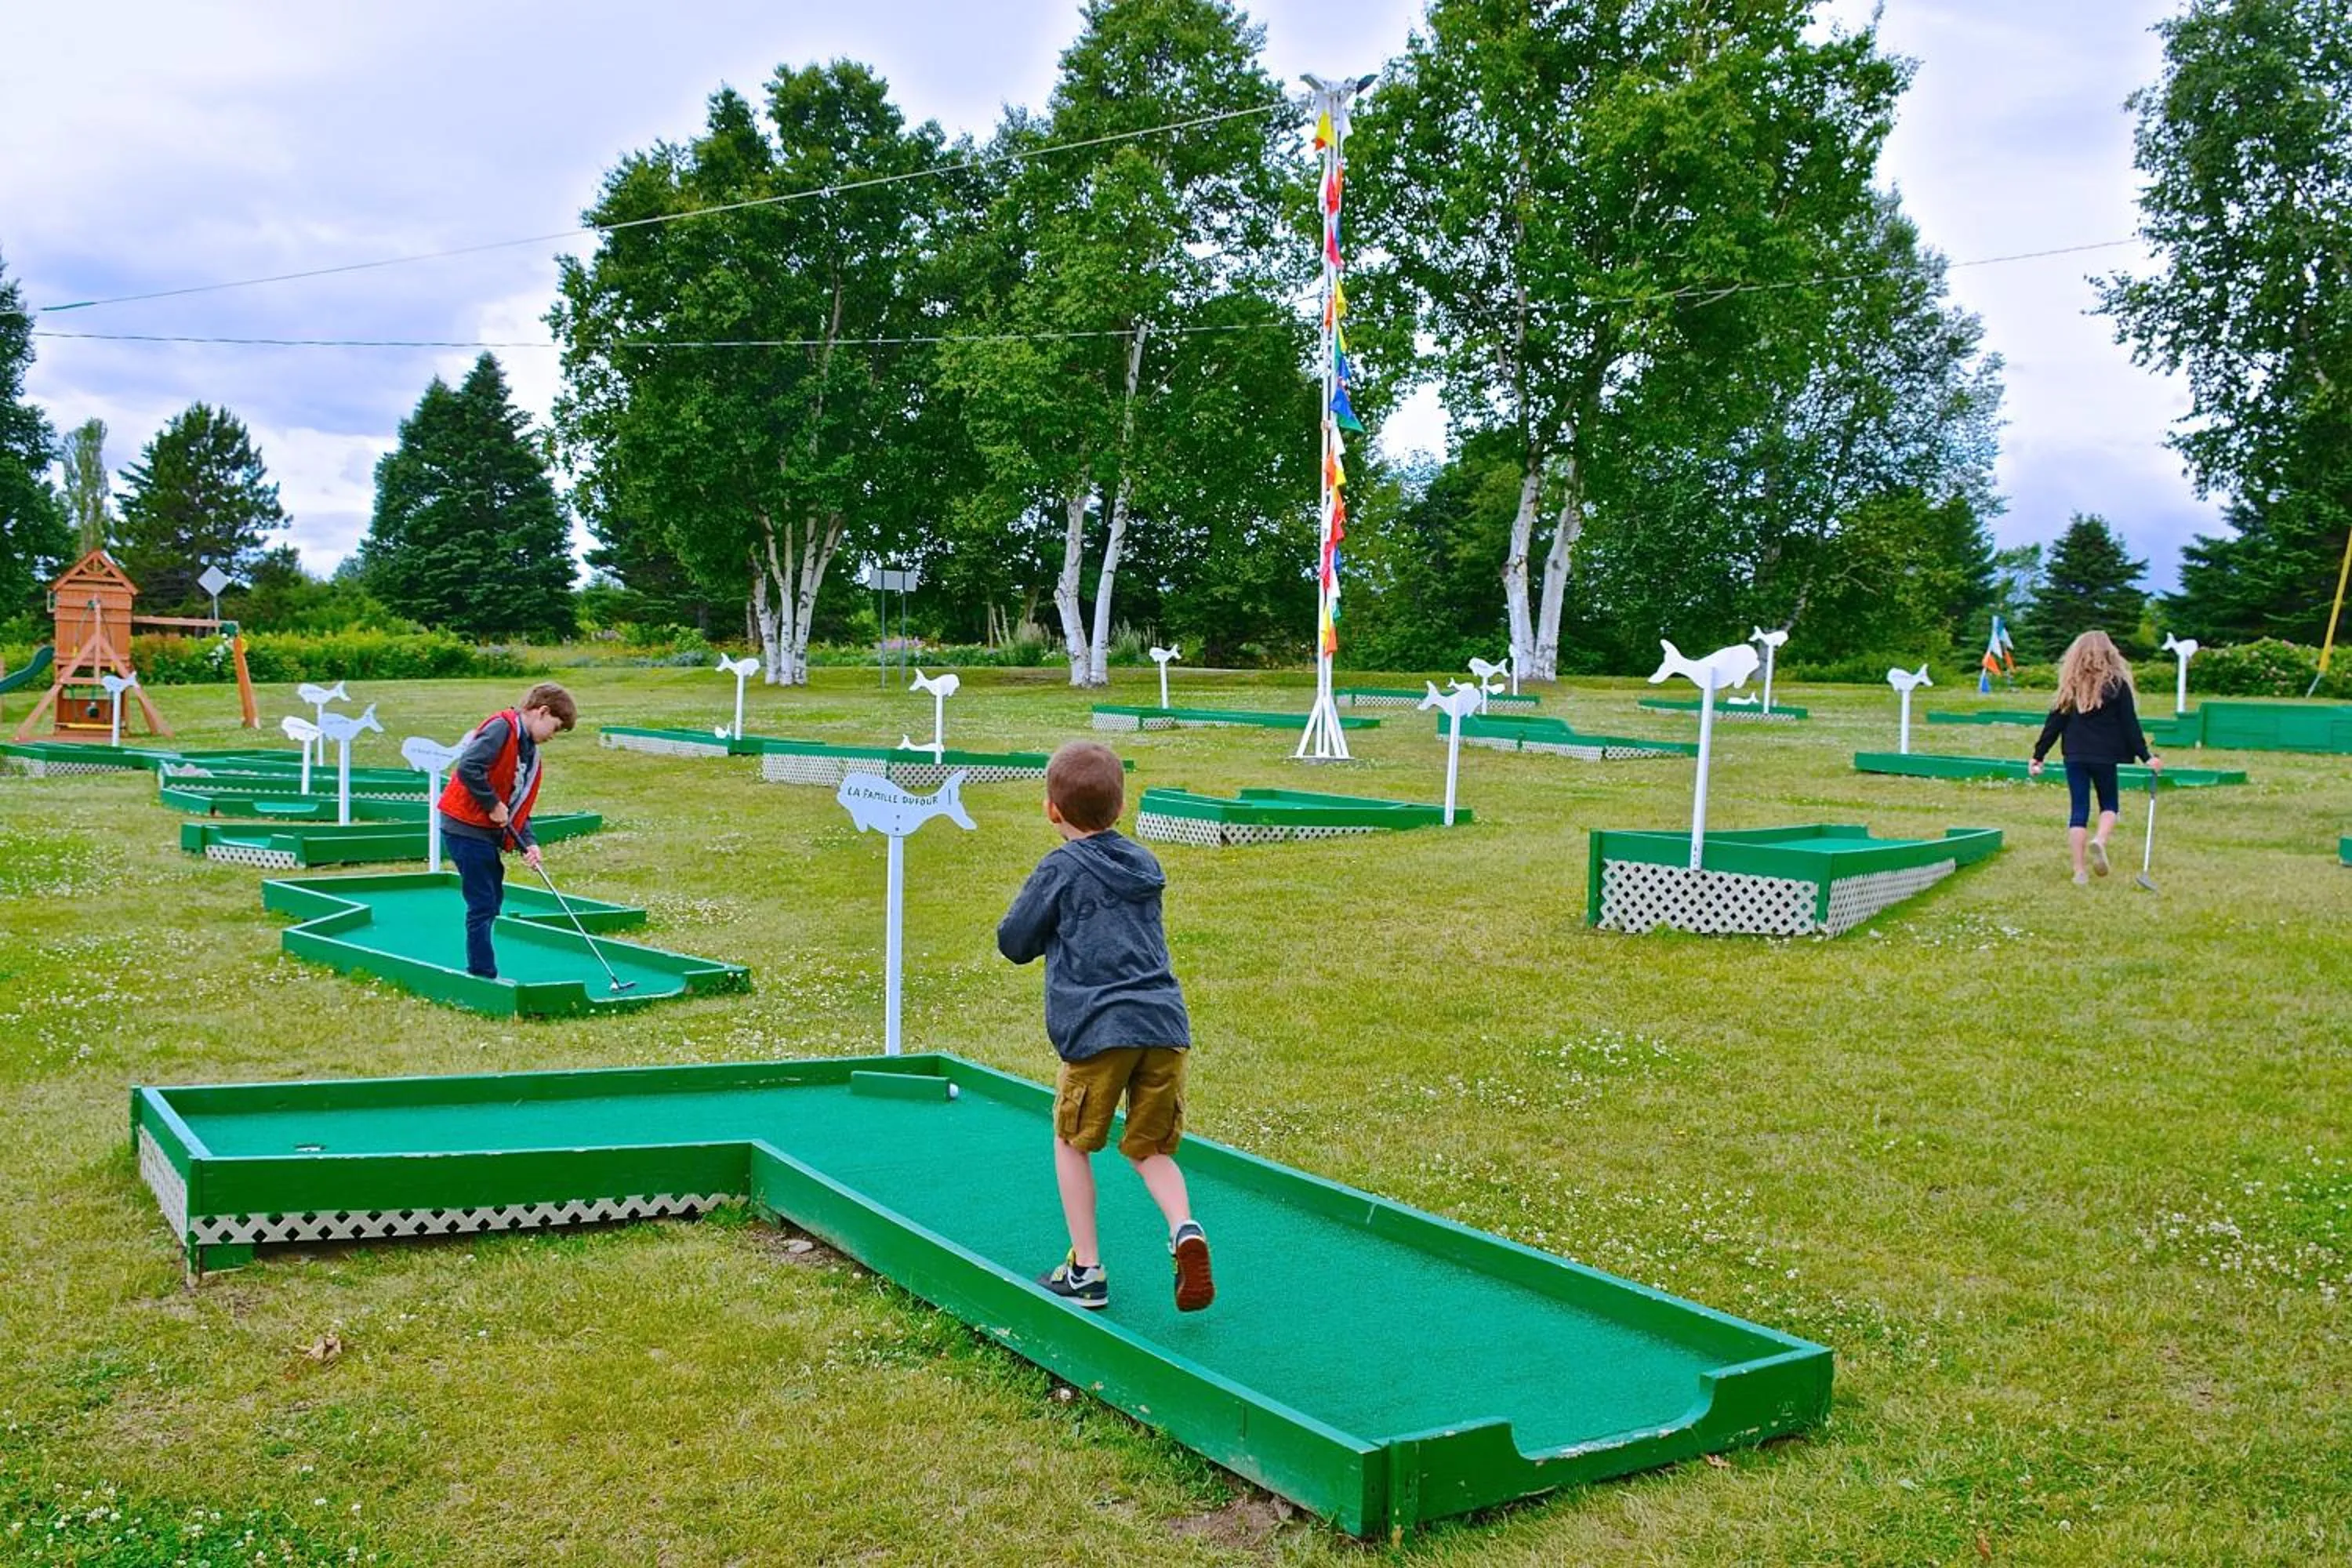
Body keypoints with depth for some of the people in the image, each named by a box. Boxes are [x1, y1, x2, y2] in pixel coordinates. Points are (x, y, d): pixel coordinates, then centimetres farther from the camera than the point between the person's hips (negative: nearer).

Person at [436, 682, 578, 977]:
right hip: (466, 828, -10)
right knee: (483, 905, -7)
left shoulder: (530, 752, 15)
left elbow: (520, 803, 15)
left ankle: (481, 972, 23)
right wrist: (494, 805, -18)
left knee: (493, 899, 14)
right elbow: (468, 768, -26)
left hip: (488, 832, 10)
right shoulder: (502, 727, -14)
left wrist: (529, 843, 2)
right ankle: (483, 977, -2)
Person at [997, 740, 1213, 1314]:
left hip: (1099, 1030, -5)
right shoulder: (1145, 864, 17)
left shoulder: (1060, 869, -1)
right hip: (1166, 1025, 5)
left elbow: (1013, 943, 7)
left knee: (1072, 1143, 15)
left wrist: (1045, 916, 23)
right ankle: (1184, 1229, -11)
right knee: (1149, 1148, 16)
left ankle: (1086, 1270, 15)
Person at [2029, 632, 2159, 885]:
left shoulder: (2071, 685, 4)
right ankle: (2099, 841, -15)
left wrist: (2038, 756, 8)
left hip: (2075, 756, 2)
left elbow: (2055, 723, 4)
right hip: (2105, 756, -2)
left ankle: (2079, 871, 2)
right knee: (2108, 805, 16)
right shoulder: (2116, 684, -3)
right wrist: (2146, 757, 2)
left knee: (2078, 810, 5)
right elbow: (2130, 724, -3)